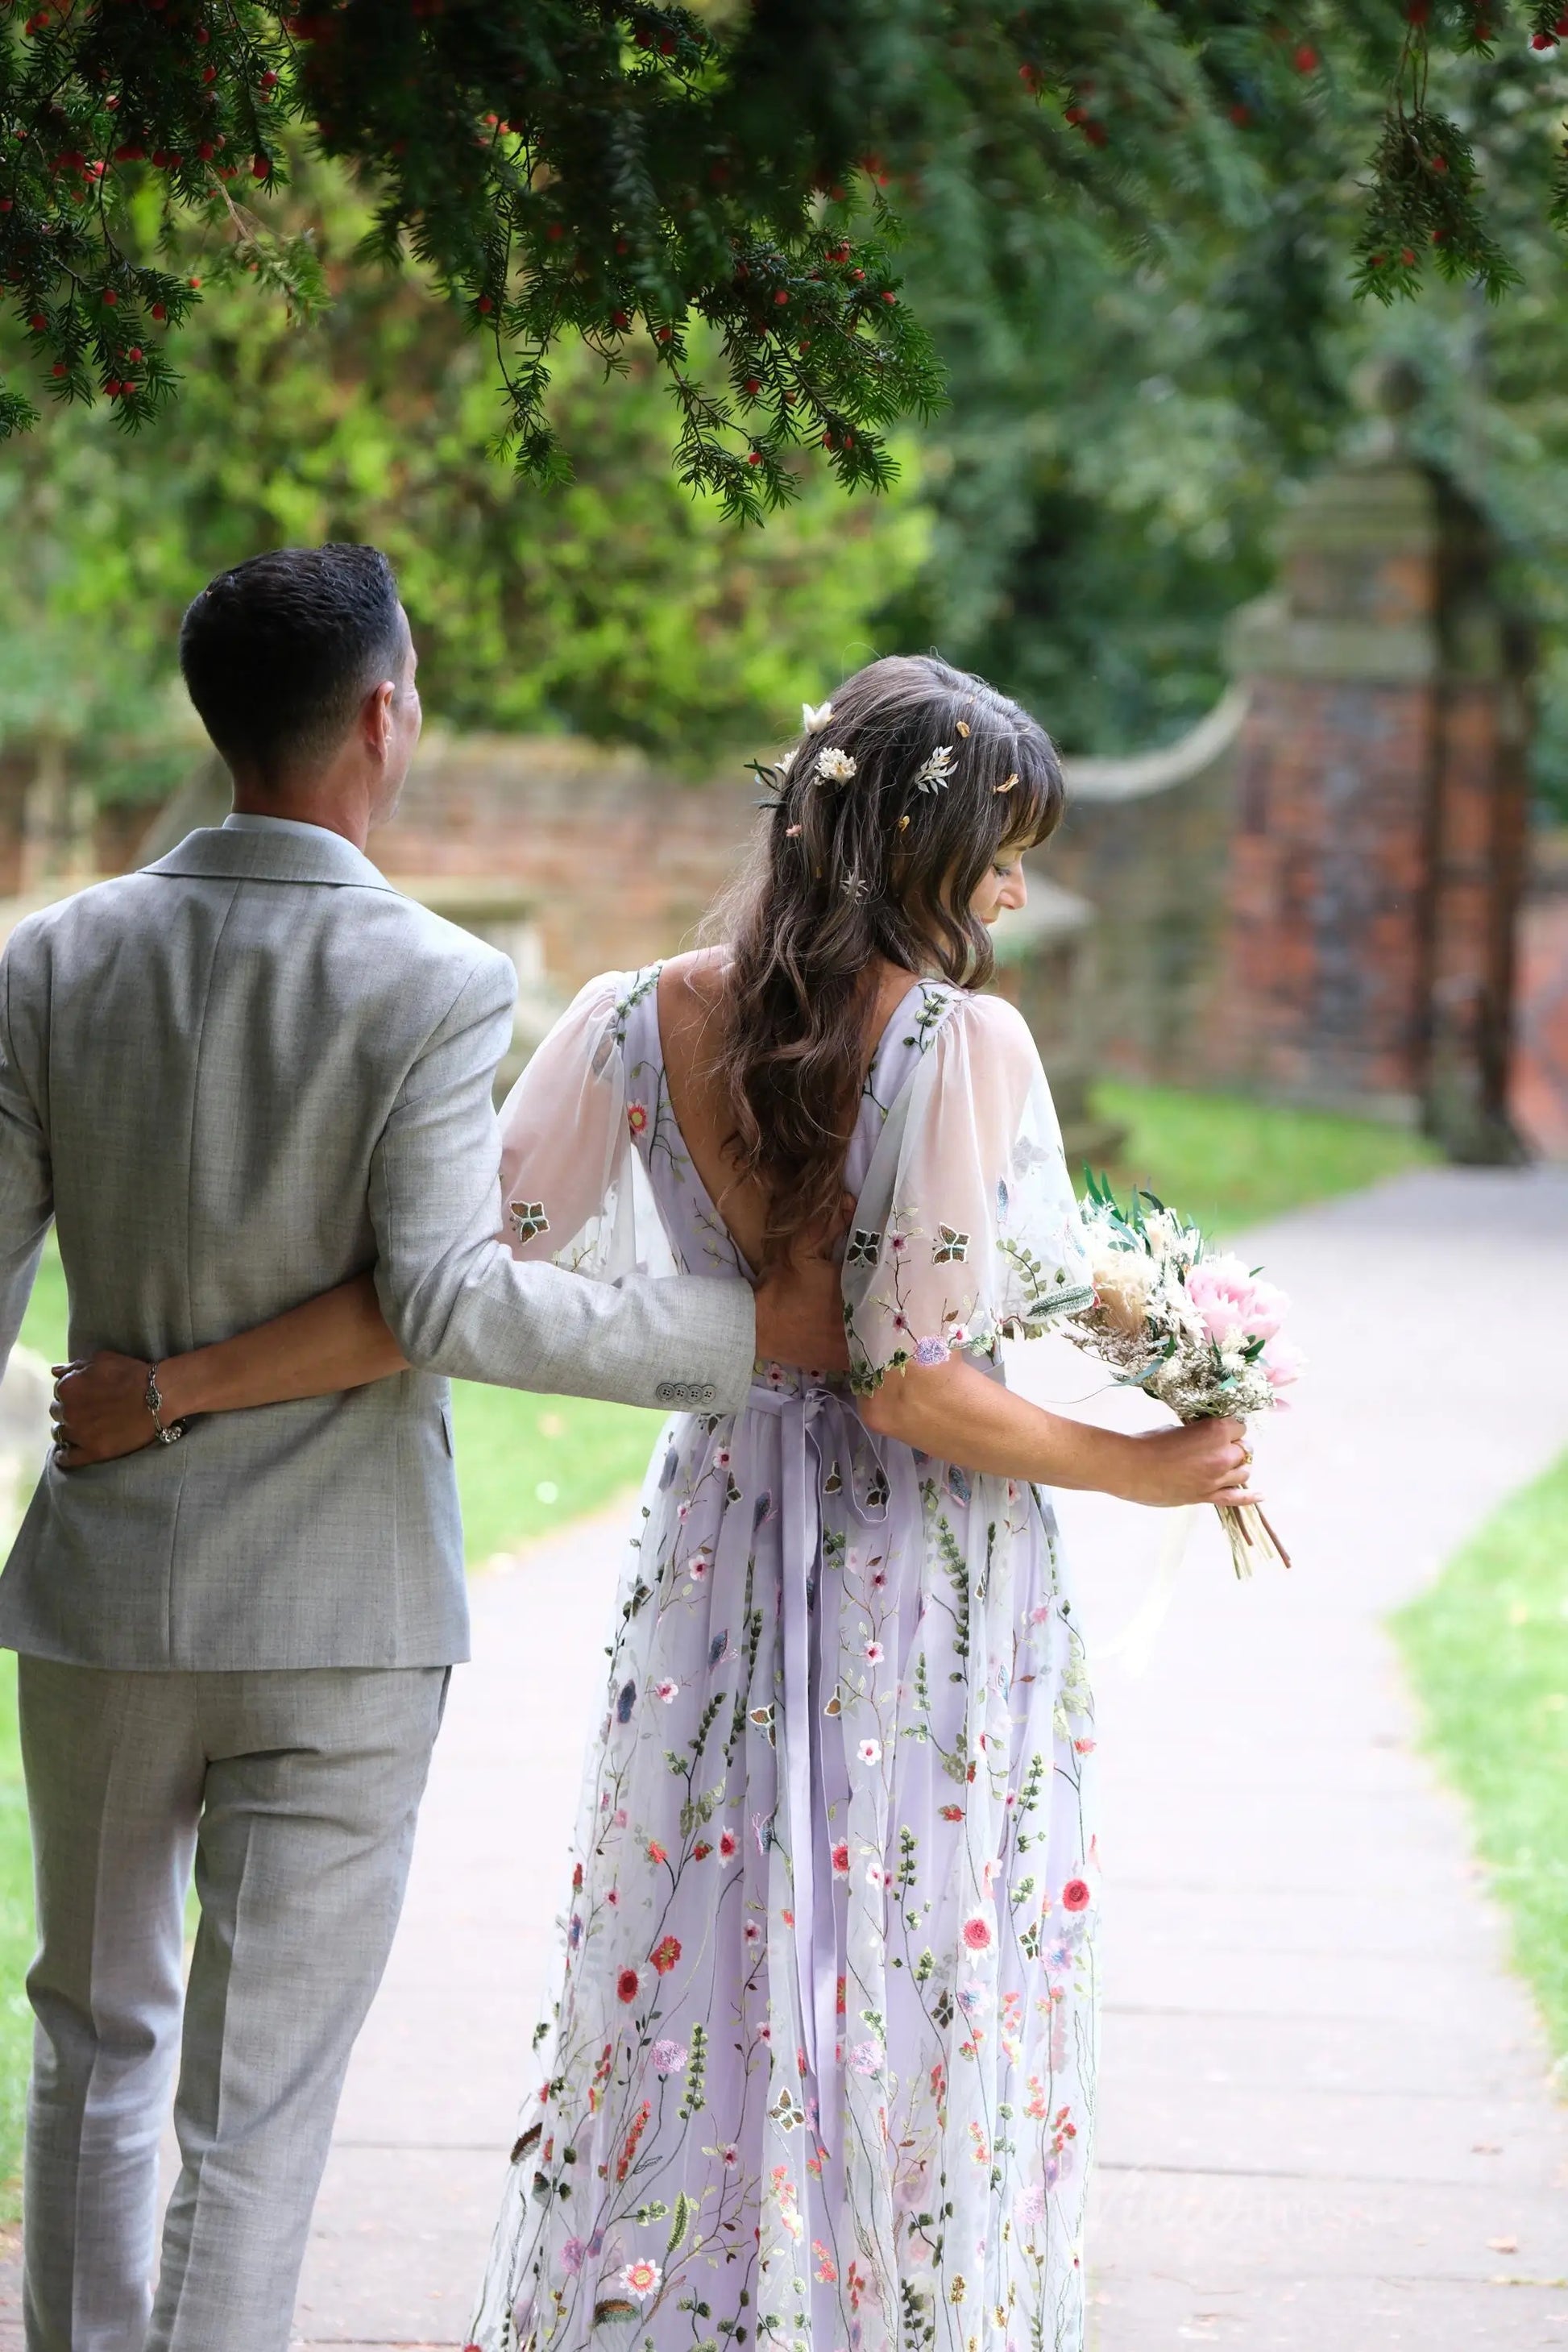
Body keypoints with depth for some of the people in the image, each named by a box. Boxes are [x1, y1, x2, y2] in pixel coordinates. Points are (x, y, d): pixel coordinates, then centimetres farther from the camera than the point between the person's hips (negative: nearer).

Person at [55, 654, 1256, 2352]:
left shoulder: (648, 1024, -4)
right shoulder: (966, 1044, -17)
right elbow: (914, 1388, -18)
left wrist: (183, 1386, -2)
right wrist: (1146, 1470, -5)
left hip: (720, 1569, 4)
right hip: (933, 1600, -4)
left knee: (690, 2006, 13)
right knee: (915, 2019, 7)